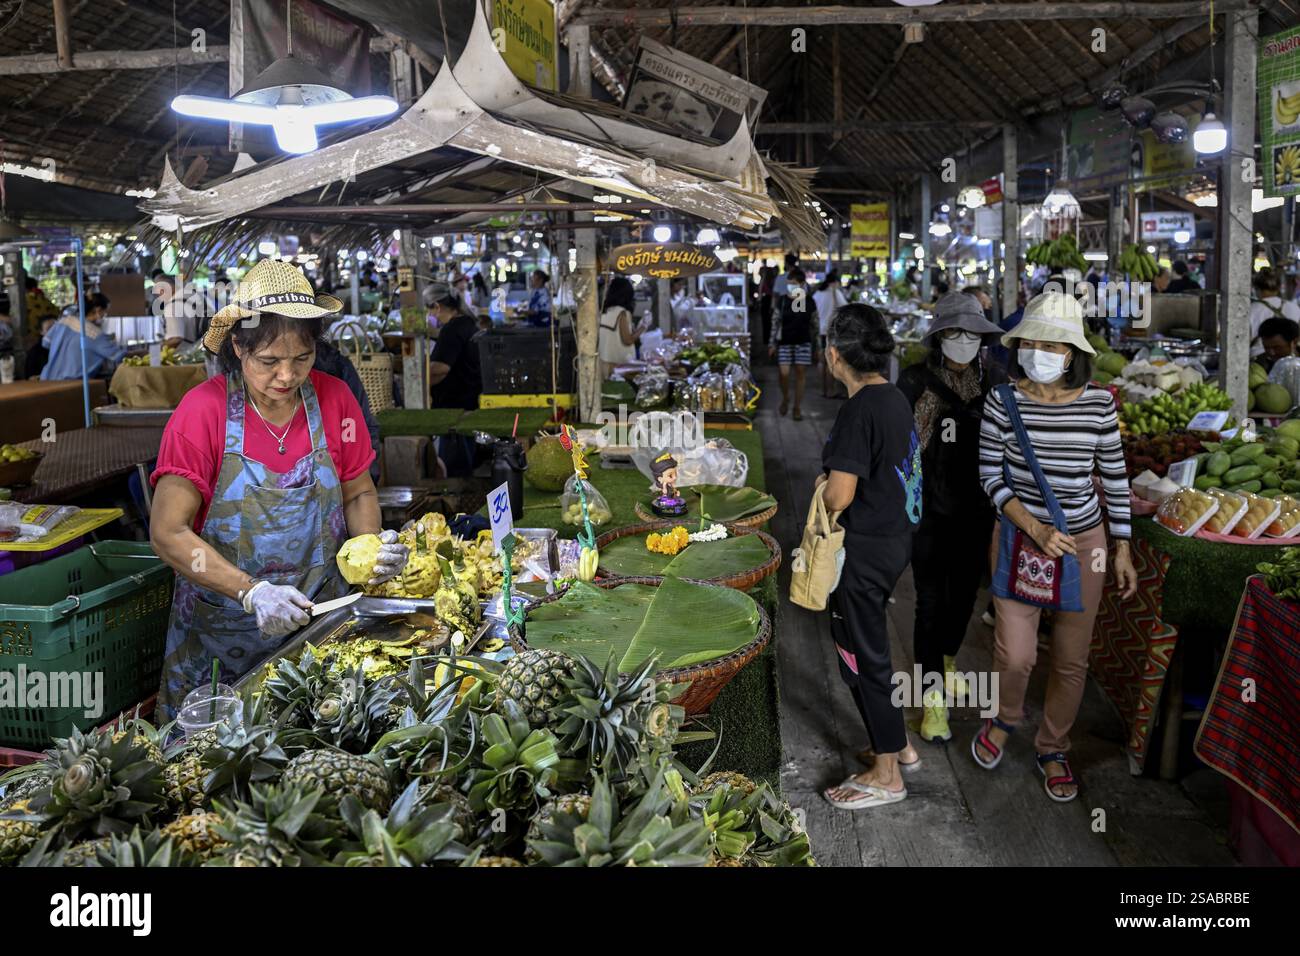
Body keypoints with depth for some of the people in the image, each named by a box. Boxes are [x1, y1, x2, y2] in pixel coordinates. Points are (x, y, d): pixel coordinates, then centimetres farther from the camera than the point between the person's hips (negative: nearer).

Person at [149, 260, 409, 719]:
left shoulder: (334, 399, -4)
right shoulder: (203, 409, -13)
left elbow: (359, 493, 9)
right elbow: (168, 532, -13)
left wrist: (373, 545, -12)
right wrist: (251, 593, -24)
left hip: (320, 622, 2)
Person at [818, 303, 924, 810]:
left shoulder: (859, 411, -22)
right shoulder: (894, 398, 6)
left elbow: (839, 497, -26)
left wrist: (823, 482, -5)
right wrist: (837, 478, 9)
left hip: (864, 550, -9)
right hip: (895, 537, 10)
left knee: (863, 654, 4)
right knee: (864, 644, 23)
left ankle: (886, 774, 17)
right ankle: (898, 744, 37)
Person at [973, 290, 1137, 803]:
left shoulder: (1098, 403, -6)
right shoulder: (1003, 400, -10)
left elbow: (1115, 477, 3)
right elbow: (990, 476, -6)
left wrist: (1122, 550, 5)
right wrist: (1035, 530, -18)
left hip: (1083, 541, 2)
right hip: (1019, 535, -1)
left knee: (1072, 660, 10)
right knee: (1015, 654, -4)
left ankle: (1053, 749, 34)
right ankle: (1004, 719, 32)